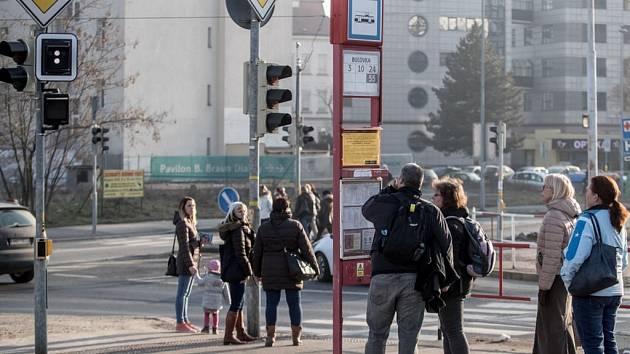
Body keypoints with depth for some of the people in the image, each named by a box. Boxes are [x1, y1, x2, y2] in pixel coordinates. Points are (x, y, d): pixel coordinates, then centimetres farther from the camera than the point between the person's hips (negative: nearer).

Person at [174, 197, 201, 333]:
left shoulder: (191, 223, 15)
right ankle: (180, 323, -4)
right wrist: (190, 264, -23)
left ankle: (185, 321, 20)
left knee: (186, 294, 14)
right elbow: (184, 246, -20)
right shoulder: (182, 224, -14)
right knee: (182, 293, -6)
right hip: (185, 261, -10)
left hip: (191, 261, 10)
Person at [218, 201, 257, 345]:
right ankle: (228, 336, -6)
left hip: (230, 270, 10)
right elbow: (240, 253, -21)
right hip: (237, 270, -10)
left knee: (238, 303, 18)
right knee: (236, 304, -7)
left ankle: (241, 333, 28)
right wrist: (248, 270, -16)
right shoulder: (238, 230, -16)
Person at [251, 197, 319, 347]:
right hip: (292, 272, -1)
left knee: (271, 303, 4)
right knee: (294, 303, 6)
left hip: (270, 273, 1)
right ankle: (296, 336, 8)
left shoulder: (264, 228, 3)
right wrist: (314, 267, 4)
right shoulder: (295, 226, -3)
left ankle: (270, 336, 2)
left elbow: (257, 253, 7)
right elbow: (306, 249, -4)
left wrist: (257, 272, 17)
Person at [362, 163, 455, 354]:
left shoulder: (383, 203, -1)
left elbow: (365, 209, 22)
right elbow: (445, 243, 1)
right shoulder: (431, 211, 4)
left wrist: (390, 189, 23)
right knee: (409, 336, 5)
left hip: (383, 275, -1)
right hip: (414, 279, 1)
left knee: (377, 334, 9)